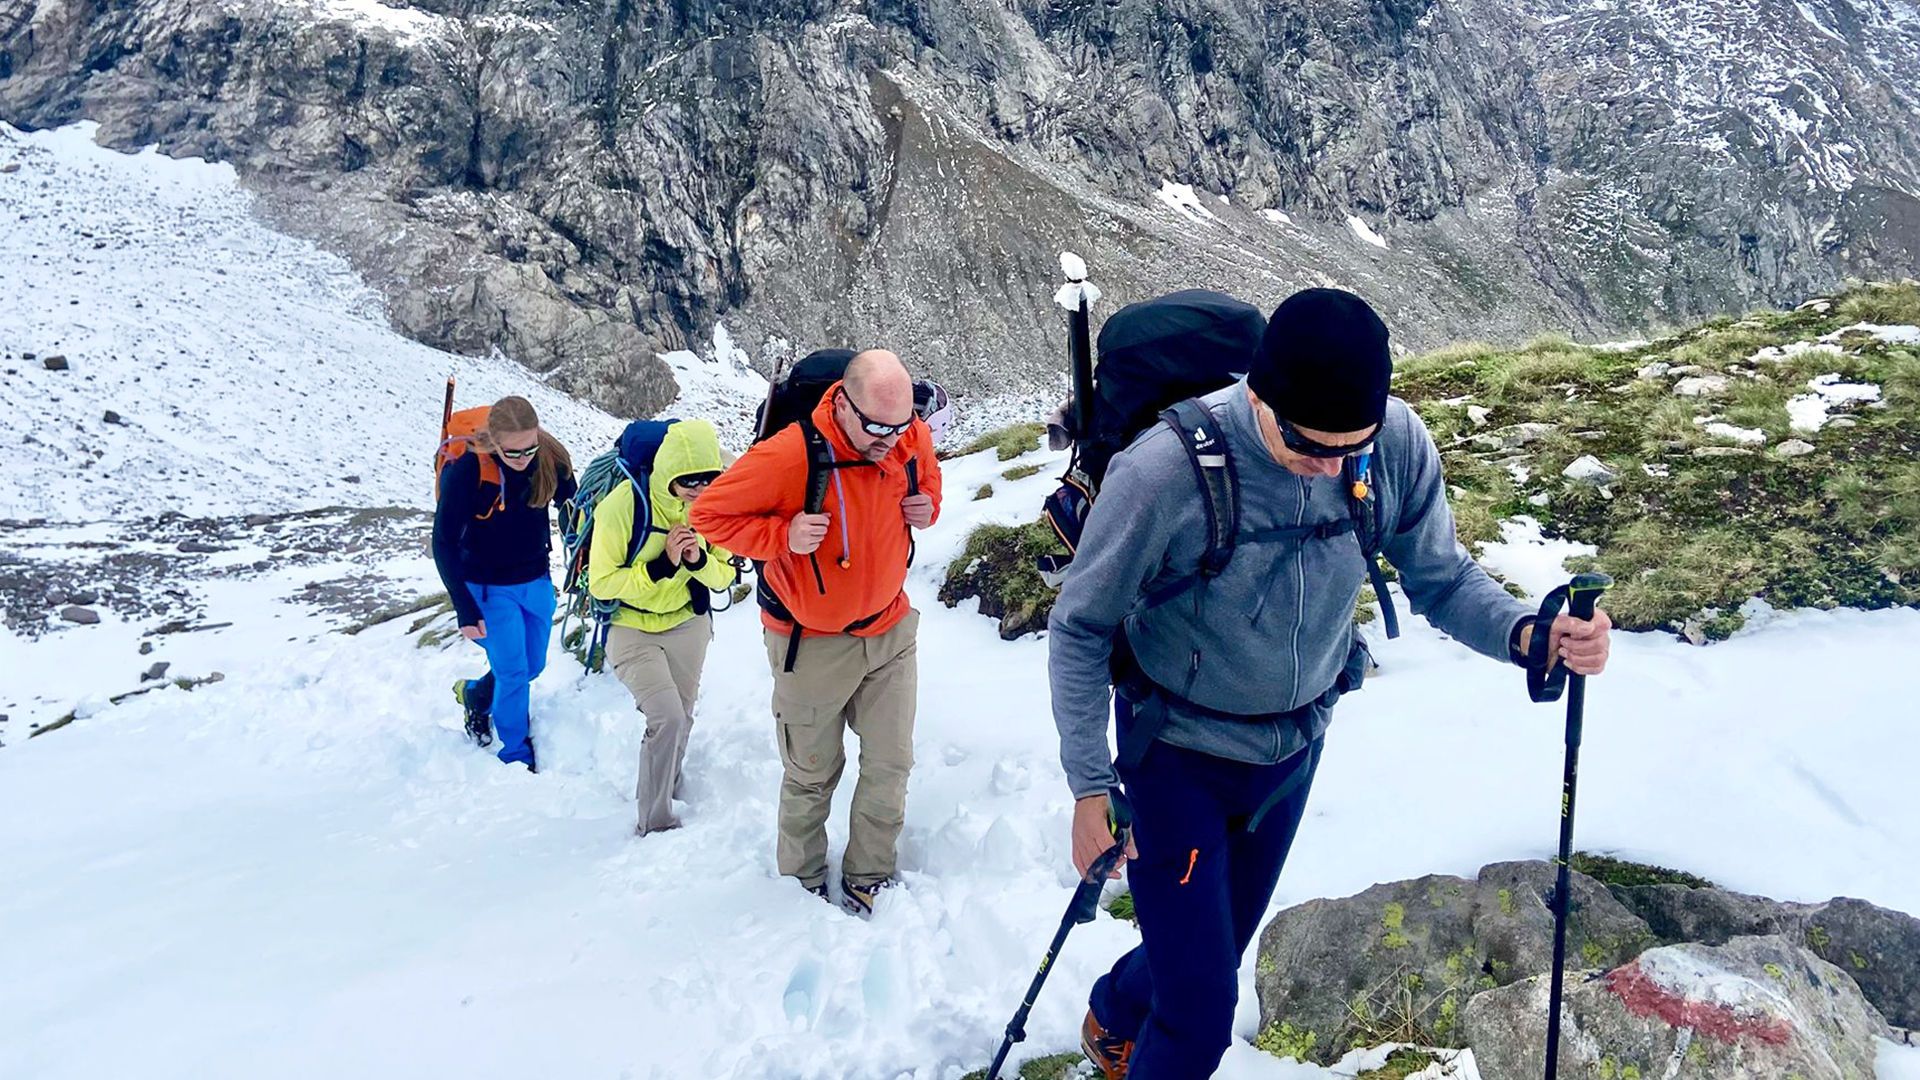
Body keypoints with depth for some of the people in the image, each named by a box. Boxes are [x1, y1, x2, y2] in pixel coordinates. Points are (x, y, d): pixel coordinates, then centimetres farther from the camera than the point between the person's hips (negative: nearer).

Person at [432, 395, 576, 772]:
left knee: (532, 666, 16)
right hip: (489, 588, -4)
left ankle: (475, 693, 45)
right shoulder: (467, 467, -25)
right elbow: (444, 543, -17)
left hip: (537, 581, 4)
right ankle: (516, 756, 18)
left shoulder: (551, 458, -16)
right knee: (513, 672, -4)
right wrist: (466, 610, -18)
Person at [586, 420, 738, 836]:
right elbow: (601, 583, -19)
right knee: (667, 718, -18)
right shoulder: (623, 504, -24)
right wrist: (661, 566, -28)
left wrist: (700, 560, -23)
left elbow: (724, 576, -1)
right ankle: (655, 825, -4)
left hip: (687, 623, 5)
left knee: (680, 720, 14)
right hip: (631, 628, -5)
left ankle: (665, 795, 39)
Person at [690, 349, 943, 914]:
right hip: (813, 644, -4)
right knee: (812, 773, 12)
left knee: (891, 764, 9)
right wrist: (782, 534, -29)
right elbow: (710, 513, -16)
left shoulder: (913, 437, -11)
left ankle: (869, 878, 30)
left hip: (890, 629, 4)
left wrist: (926, 505, -9)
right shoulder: (787, 456, -27)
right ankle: (802, 881, 36)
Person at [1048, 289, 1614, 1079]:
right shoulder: (1164, 471, -32)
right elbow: (1081, 629, -19)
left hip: (1295, 747, 5)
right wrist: (1090, 788, -19)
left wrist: (1526, 633, -28)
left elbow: (1441, 579, -7)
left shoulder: (1399, 446, -20)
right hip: (1178, 755, -4)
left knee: (1220, 949, 26)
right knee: (1202, 1013, -3)